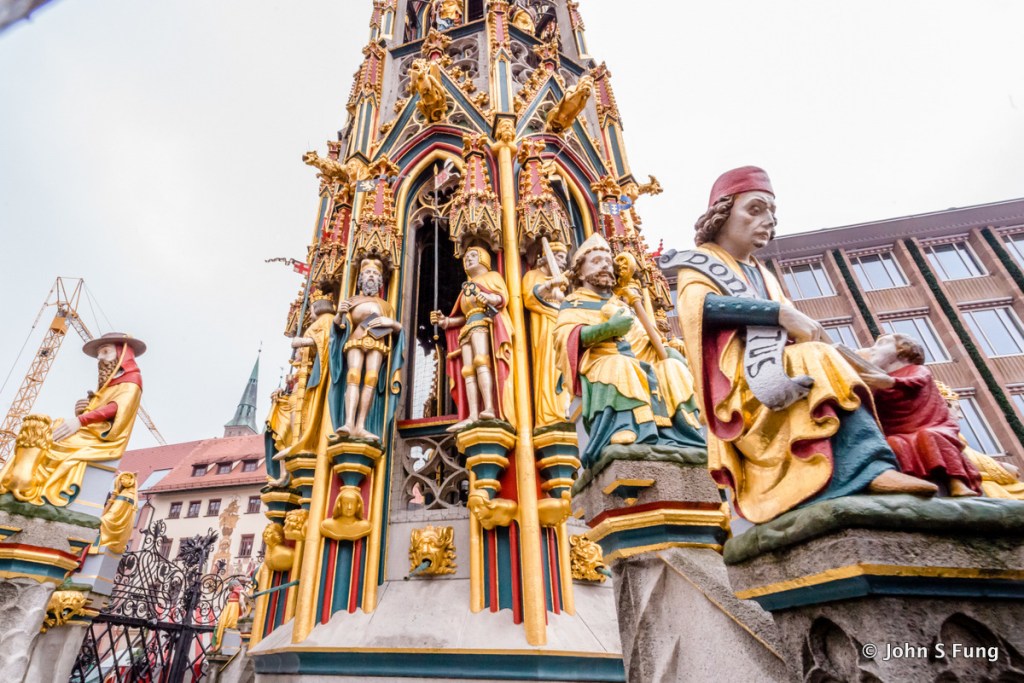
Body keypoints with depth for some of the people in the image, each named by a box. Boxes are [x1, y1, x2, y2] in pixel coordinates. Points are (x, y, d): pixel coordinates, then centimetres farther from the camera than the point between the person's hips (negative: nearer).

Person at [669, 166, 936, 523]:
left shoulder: (763, 275, 29)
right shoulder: (699, 263, 9)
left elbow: (792, 329, 17)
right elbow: (698, 304, -16)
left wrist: (807, 329, -9)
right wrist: (781, 313, -21)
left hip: (781, 369, 7)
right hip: (742, 381, -6)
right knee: (819, 365, -28)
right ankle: (869, 468, -37)